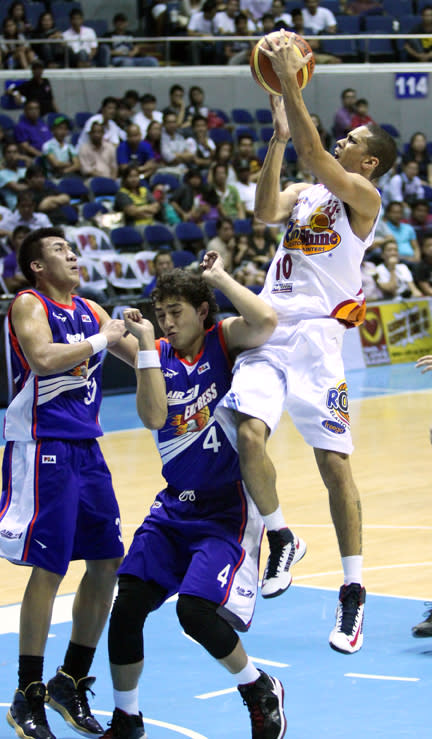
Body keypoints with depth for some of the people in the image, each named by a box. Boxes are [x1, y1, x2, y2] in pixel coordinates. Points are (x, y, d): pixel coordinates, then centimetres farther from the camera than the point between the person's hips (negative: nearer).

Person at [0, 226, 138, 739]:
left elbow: (144, 357, 27)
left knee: (107, 563, 8)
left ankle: (71, 682, 20)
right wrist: (101, 339, -17)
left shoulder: (89, 311, 15)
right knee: (48, 570, -7)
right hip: (43, 449, -8)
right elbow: (43, 358, -26)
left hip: (85, 449, 8)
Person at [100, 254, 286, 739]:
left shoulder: (225, 339, -5)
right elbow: (153, 418, -13)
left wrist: (219, 277, -17)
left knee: (195, 609, -19)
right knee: (128, 604, -5)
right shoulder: (159, 354, 4)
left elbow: (266, 322, -29)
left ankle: (260, 690, 8)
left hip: (227, 508, -5)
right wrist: (145, 346, -17)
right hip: (175, 505, 5)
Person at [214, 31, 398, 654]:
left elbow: (314, 155, -16)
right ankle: (281, 541, 4)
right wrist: (278, 134, -5)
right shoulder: (303, 192, 18)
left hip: (317, 335, -5)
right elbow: (266, 211, -3)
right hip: (268, 330, 5)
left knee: (334, 463, -3)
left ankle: (353, 592, 6)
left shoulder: (362, 197, -1)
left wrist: (290, 81, -18)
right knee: (247, 433, -18)